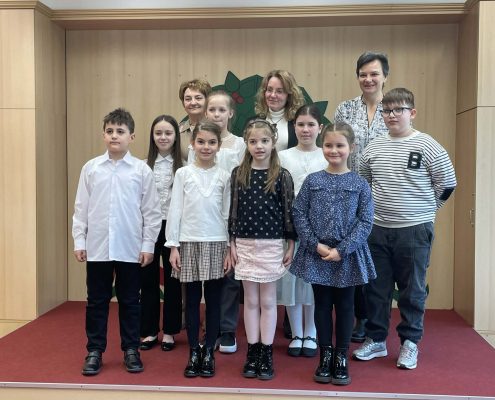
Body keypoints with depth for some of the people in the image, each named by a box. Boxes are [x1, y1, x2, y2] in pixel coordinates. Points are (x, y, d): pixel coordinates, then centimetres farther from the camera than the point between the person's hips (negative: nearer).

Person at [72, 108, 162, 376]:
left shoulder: (142, 170, -2)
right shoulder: (90, 168, 2)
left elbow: (151, 211, -1)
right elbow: (81, 208, 5)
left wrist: (148, 245, -3)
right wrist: (79, 241, 1)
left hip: (130, 248, -1)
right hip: (97, 248, 1)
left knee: (129, 301, 11)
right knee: (96, 301, 11)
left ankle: (131, 350, 25)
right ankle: (95, 351, 24)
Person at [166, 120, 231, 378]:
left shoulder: (224, 176, 3)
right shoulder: (183, 174, 3)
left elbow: (228, 213, 3)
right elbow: (175, 210, 1)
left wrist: (230, 248, 0)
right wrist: (173, 245, -4)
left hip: (216, 244, 0)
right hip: (189, 243, 0)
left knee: (213, 300, 6)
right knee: (192, 300, 7)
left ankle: (209, 352, 19)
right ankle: (194, 353, 18)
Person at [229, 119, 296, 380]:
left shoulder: (282, 176, -3)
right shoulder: (238, 173, 2)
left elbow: (288, 212, 0)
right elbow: (233, 210, 5)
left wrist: (291, 245, -1)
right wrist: (232, 243, 3)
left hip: (272, 244, -1)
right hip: (245, 244, 2)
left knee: (268, 301, 7)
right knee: (250, 300, 10)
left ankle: (266, 354, 18)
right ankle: (252, 352, 21)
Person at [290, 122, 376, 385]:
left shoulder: (360, 184, -2)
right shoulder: (312, 181, 1)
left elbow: (365, 221, -6)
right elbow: (299, 214, -2)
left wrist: (342, 250, -15)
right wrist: (316, 245, -12)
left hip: (347, 256, -1)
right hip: (316, 255, 1)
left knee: (344, 306, 10)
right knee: (322, 306, 10)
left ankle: (341, 358, 23)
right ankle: (325, 356, 24)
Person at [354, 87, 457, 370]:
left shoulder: (426, 145, -7)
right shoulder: (374, 148, 6)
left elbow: (448, 182, -1)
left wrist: (424, 209, 4)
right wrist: (373, 208, 12)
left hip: (415, 230, -4)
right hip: (378, 230, 4)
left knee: (412, 290, 7)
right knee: (376, 288, 11)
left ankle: (410, 342, 23)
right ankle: (376, 339, 26)